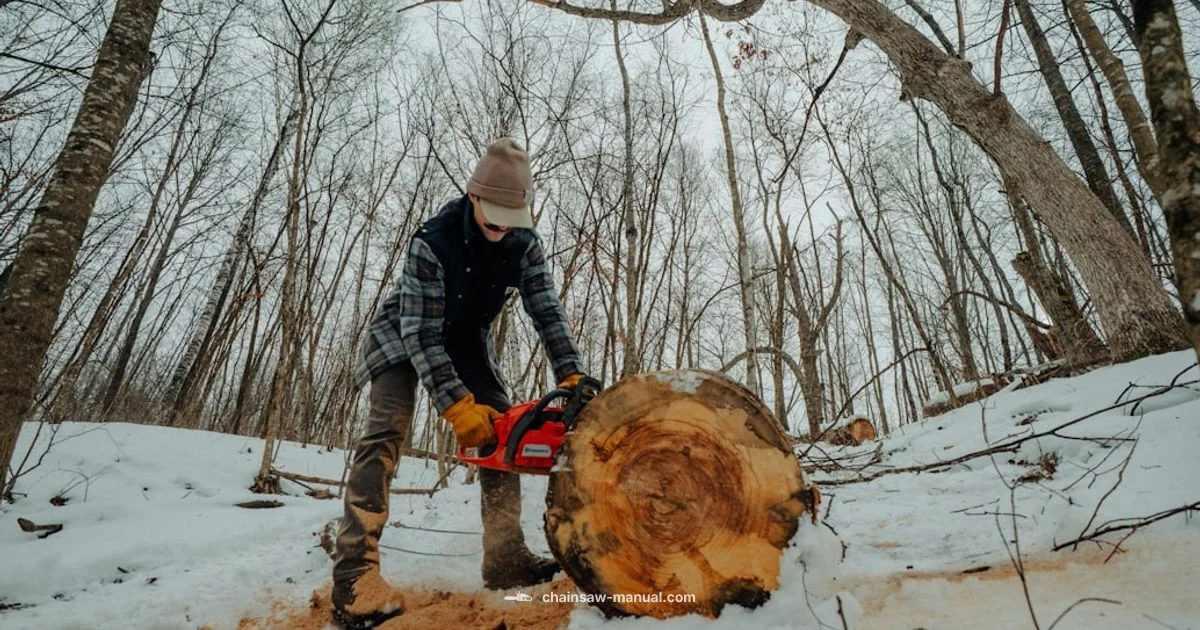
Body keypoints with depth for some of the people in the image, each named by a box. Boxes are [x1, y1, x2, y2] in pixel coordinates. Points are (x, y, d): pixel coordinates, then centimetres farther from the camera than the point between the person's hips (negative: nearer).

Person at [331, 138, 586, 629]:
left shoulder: (524, 243, -19)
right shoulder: (433, 240, -33)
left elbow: (547, 311, -16)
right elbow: (421, 333, -32)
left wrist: (571, 376, -28)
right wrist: (456, 407, -38)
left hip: (467, 340, 5)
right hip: (405, 333, -4)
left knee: (501, 429, -6)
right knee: (389, 430, -25)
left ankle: (505, 558, -3)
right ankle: (354, 571, -26)